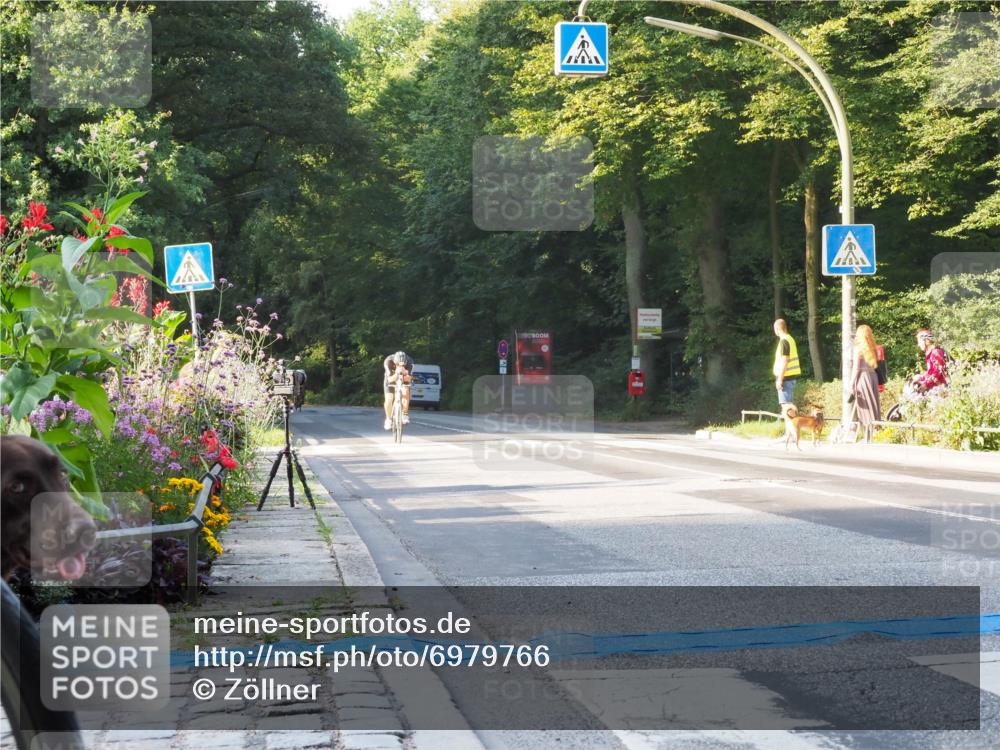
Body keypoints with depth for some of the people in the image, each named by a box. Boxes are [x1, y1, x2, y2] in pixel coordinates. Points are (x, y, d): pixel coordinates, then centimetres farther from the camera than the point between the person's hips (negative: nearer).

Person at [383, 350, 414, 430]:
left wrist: (404, 373, -51)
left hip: (404, 378, 0)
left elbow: (408, 379, -29)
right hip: (391, 377, 0)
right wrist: (396, 373, -54)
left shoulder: (409, 361, -32)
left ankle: (405, 415, -11)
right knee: (388, 399, -13)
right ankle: (388, 419, 9)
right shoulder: (388, 361, -35)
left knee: (406, 393, -27)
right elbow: (390, 379, -34)